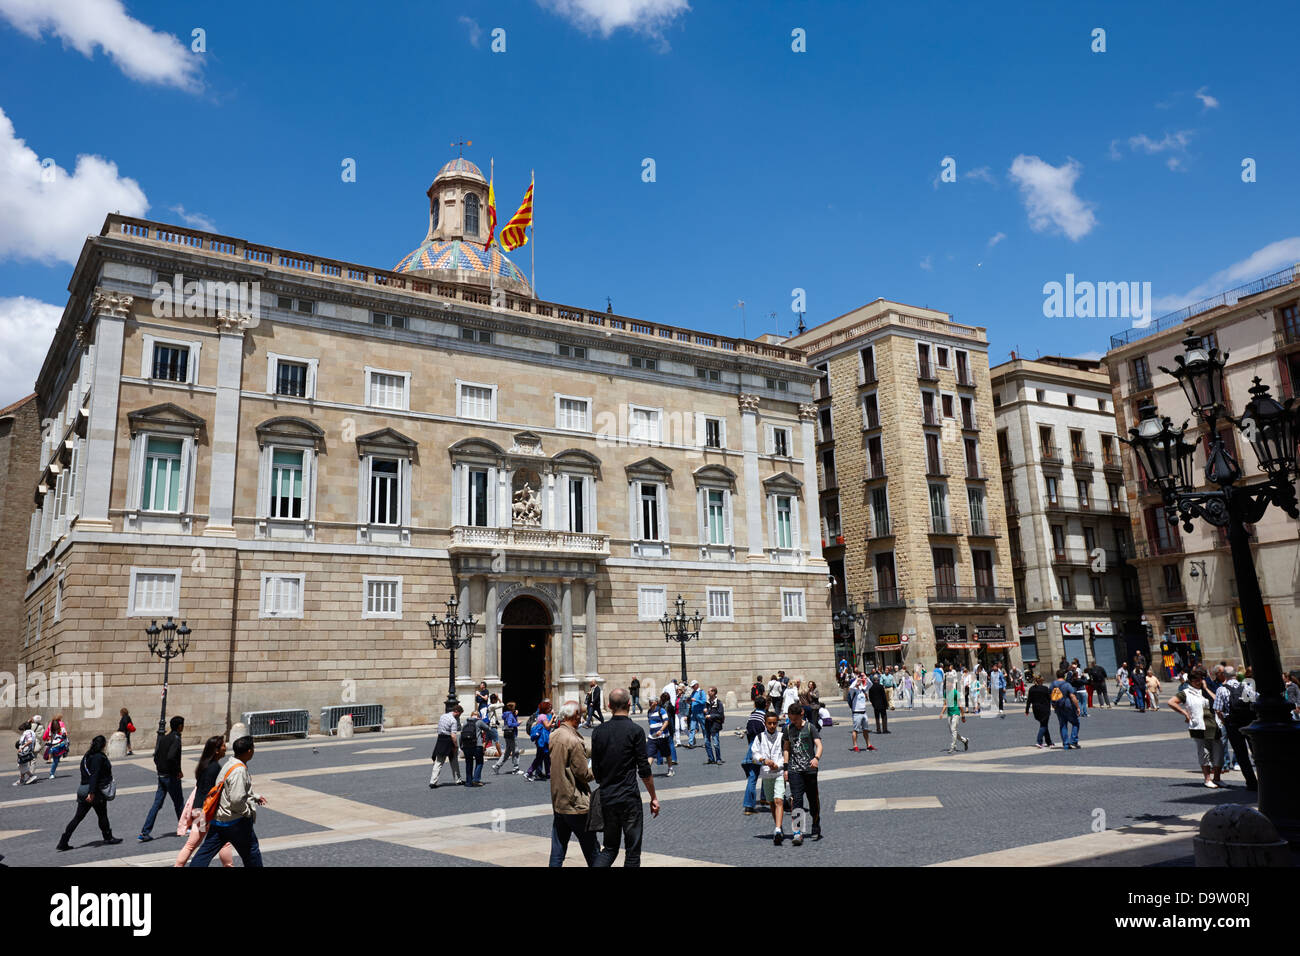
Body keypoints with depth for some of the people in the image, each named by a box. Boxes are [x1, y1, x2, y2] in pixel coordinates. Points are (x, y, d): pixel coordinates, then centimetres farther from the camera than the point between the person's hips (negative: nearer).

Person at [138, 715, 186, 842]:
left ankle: (145, 833, 4)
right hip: (171, 777, -8)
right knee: (179, 803, 8)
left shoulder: (163, 738, 9)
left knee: (157, 804, 8)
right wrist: (178, 771, -17)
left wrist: (159, 768, 16)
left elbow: (156, 756, 11)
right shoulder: (176, 739, -17)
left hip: (161, 775, 8)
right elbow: (171, 757, -29)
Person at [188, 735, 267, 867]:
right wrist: (248, 812, -13)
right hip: (236, 821, -9)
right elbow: (237, 799, -28)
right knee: (251, 851, 8)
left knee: (207, 850, 12)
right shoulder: (239, 770, -23)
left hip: (219, 817, 9)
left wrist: (256, 796, 26)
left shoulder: (230, 764, 9)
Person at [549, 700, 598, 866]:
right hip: (576, 805, -8)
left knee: (557, 853, 10)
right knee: (592, 852, 4)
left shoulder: (553, 737, 6)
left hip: (557, 802, 8)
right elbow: (584, 775, -17)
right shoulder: (574, 740, -19)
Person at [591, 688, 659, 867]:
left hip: (606, 798, 5)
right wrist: (653, 797, 0)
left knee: (609, 848, 16)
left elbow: (595, 770, 9)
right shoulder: (635, 731, -10)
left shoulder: (599, 731, 3)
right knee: (632, 851, 7)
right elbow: (644, 770, -10)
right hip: (629, 798, -4)